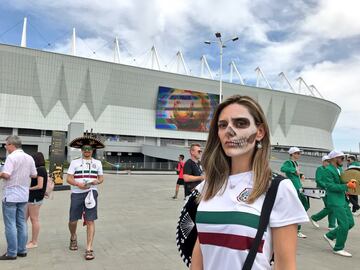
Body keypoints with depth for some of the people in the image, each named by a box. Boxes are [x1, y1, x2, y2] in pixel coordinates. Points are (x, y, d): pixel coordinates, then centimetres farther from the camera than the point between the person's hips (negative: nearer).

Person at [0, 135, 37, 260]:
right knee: (21, 223, 13)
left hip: (10, 196, -7)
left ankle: (11, 253, 8)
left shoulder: (12, 157, -14)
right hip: (23, 195, 7)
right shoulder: (29, 158, 6)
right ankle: (22, 250, 20)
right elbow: (34, 175, 8)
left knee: (10, 224, 2)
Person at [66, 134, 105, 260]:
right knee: (73, 220, 7)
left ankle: (89, 249, 2)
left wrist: (98, 181, -7)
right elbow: (69, 179, 1)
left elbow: (101, 178, 16)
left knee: (90, 221, -5)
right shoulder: (74, 162, 6)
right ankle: (73, 238, 40)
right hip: (76, 194, 0)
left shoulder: (97, 163, 13)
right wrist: (78, 184, -17)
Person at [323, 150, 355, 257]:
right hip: (335, 202, -9)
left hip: (343, 200, 9)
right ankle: (338, 248, 8)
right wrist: (346, 186, -20)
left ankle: (330, 236, 24)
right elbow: (330, 186, -19)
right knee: (344, 225, -8)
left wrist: (349, 183, 5)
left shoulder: (338, 169, 17)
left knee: (350, 223, 9)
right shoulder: (328, 170, -12)